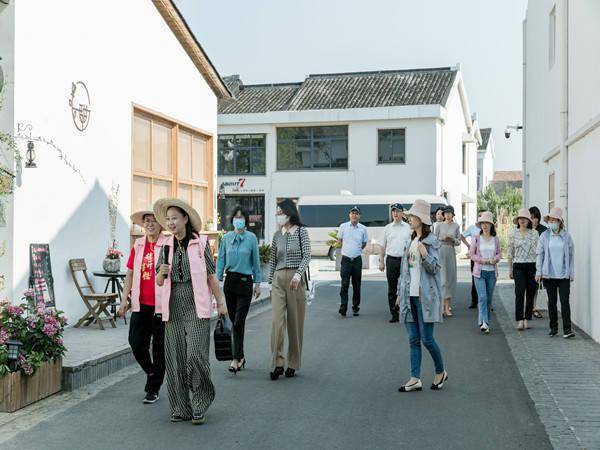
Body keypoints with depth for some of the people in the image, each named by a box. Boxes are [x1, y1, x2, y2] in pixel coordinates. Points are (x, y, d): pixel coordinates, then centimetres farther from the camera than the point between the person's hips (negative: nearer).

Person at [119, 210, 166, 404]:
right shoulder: (138, 245, 9)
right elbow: (130, 273, 13)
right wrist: (125, 298, 8)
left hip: (161, 306, -4)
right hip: (140, 305, 4)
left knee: (159, 349, 5)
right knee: (136, 344, 2)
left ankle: (154, 388, 19)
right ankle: (151, 373, 31)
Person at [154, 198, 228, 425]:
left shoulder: (200, 243, 0)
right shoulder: (165, 246, 9)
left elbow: (211, 276, 3)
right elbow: (159, 282, 11)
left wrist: (221, 302, 4)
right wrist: (161, 273, -11)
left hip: (197, 306, -4)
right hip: (173, 306, 4)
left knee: (196, 355, -11)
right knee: (174, 358, 3)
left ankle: (200, 405, 8)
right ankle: (180, 408, 14)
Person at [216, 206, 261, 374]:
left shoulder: (251, 238, -3)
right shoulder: (226, 238, 4)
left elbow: (256, 262, 1)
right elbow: (221, 261, 7)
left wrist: (257, 284, 1)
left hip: (245, 281, -4)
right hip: (230, 280, 4)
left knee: (239, 322, -10)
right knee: (233, 321, 10)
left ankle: (236, 360, -9)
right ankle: (241, 356, 22)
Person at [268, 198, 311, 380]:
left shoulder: (301, 231, 1)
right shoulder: (277, 235, 13)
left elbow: (307, 256, -7)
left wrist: (298, 274, -21)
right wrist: (271, 282, 15)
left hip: (296, 279, -3)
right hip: (278, 279, 3)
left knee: (295, 322, 2)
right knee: (277, 321, -8)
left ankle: (293, 364, 12)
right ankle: (277, 363, -5)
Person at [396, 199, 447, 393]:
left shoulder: (431, 241, -7)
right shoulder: (411, 240, 14)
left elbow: (434, 268, -11)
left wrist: (425, 255, -29)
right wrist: (400, 292, 18)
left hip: (425, 296, -7)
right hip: (410, 295, 7)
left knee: (427, 339, -3)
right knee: (413, 339, 7)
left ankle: (440, 372, 19)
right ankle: (415, 379, 11)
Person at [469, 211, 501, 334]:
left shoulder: (495, 239, 5)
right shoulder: (476, 238, -1)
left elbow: (499, 253, 14)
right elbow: (472, 254, 0)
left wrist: (496, 259, -8)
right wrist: (483, 260, -14)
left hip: (492, 272, 3)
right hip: (480, 271, -3)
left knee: (489, 298, 8)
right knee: (482, 297, -13)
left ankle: (483, 321, 21)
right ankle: (484, 323, -19)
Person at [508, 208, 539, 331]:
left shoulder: (534, 233, 4)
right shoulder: (513, 234, 5)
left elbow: (538, 250, 5)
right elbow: (510, 253, 10)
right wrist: (510, 269, 9)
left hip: (532, 265, 1)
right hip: (518, 266, -1)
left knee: (530, 294, 4)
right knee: (519, 293, -10)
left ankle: (527, 319, 14)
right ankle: (520, 320, -11)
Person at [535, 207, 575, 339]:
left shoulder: (566, 236, 1)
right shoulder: (544, 236, 2)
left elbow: (571, 255, 5)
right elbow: (540, 254, 5)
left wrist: (572, 273, 4)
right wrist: (538, 271, 0)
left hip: (564, 275, -1)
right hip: (549, 274, 1)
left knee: (565, 301, -6)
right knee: (552, 302, 9)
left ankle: (567, 329, -4)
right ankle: (553, 328, 18)